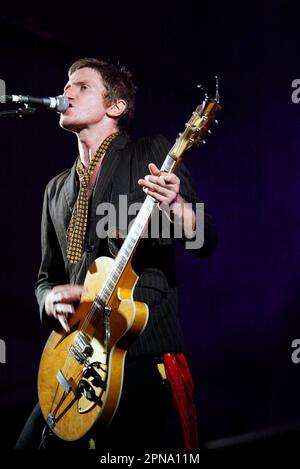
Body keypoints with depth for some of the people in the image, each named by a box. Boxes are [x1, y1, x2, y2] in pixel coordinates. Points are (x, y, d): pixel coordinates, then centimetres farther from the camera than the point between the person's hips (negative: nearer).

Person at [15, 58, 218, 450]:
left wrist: (176, 205, -25)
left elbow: (206, 242, -4)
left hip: (147, 352, -5)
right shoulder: (57, 190, 19)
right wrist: (51, 298, -2)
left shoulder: (153, 153, 3)